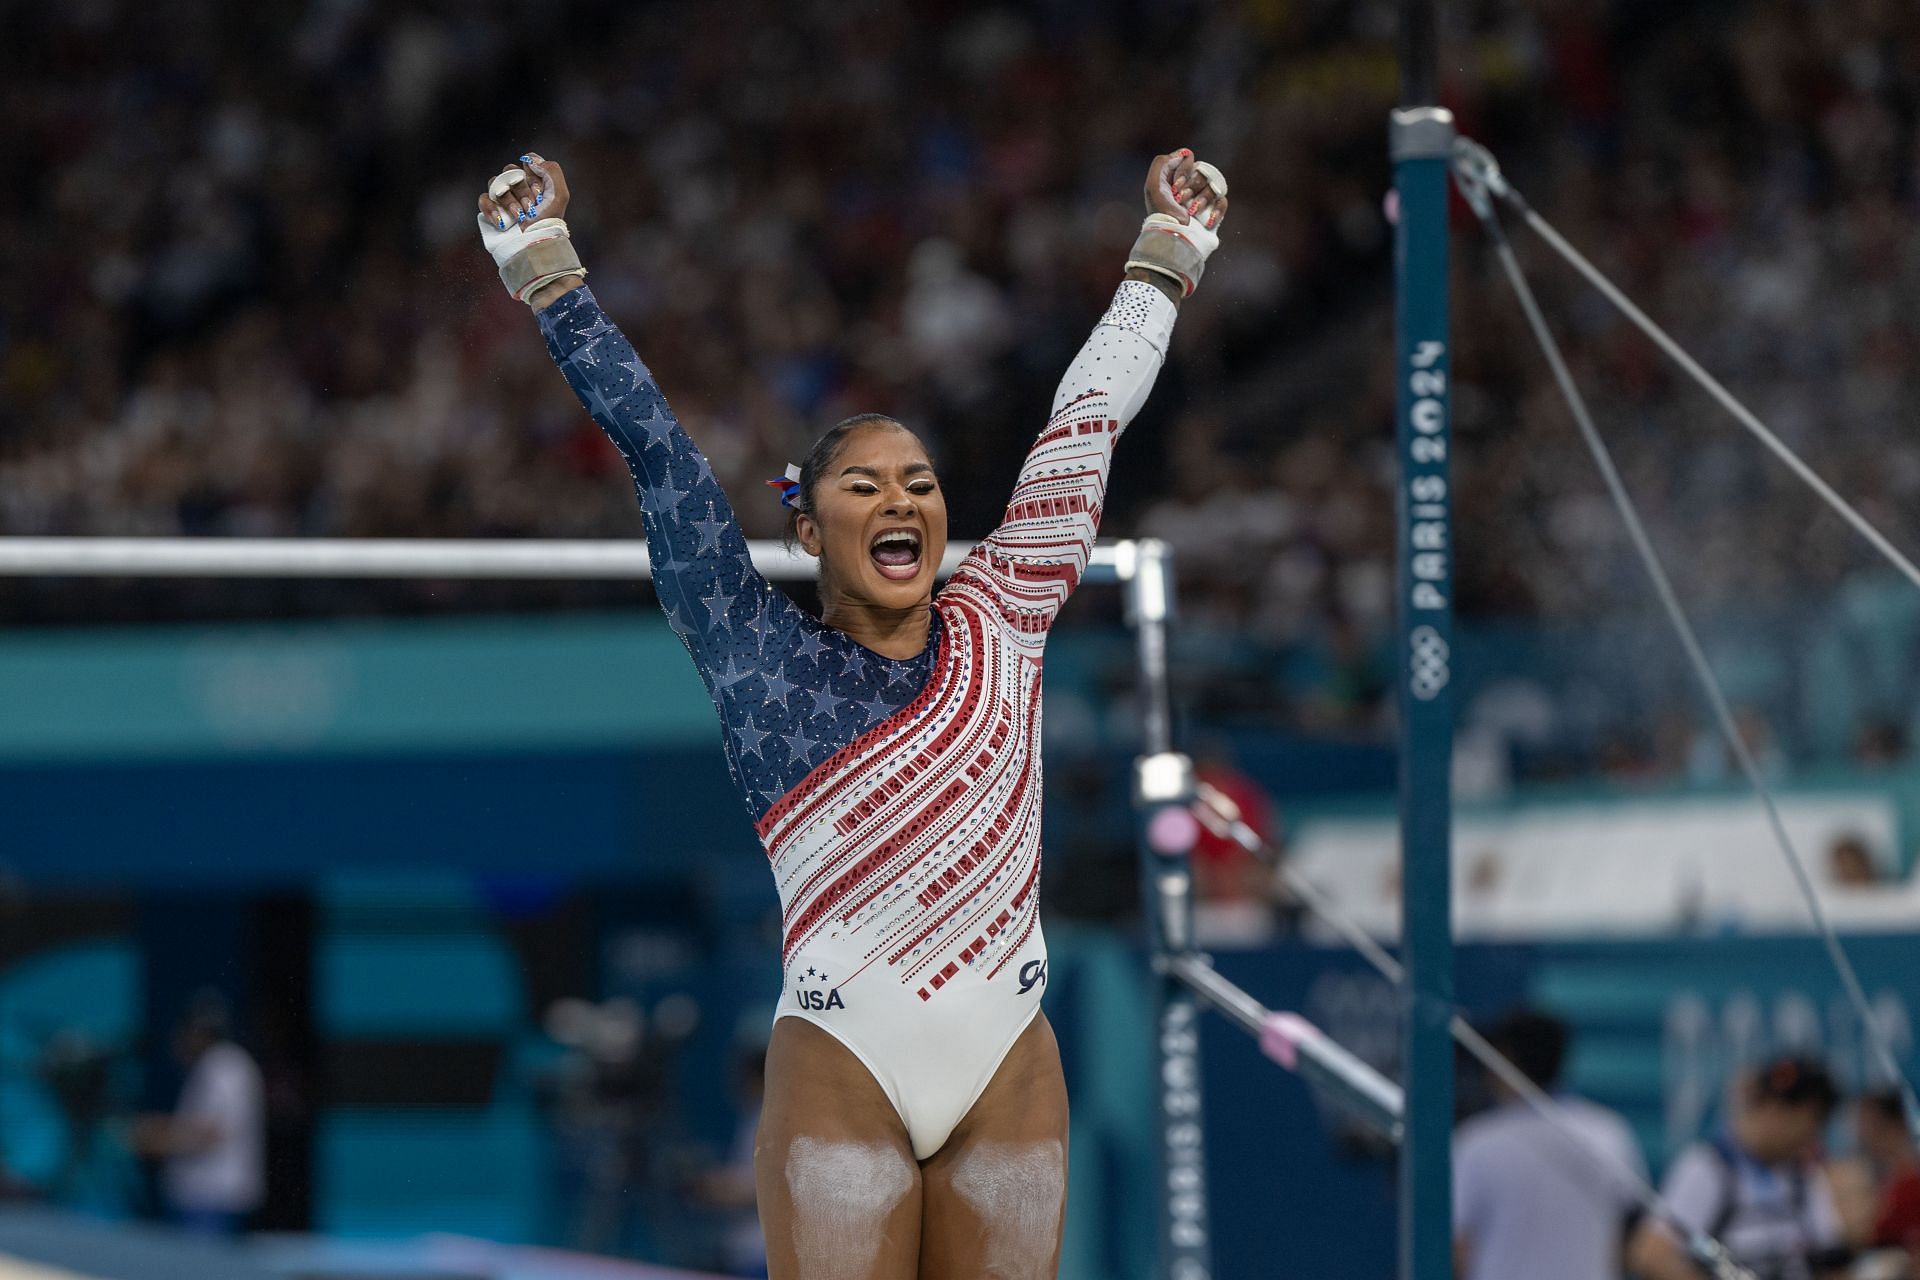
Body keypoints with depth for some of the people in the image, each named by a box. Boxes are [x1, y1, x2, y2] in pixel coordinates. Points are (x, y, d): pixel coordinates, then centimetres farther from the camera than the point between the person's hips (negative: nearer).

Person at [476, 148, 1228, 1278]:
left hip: (1012, 1069, 3)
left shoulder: (1000, 625, 11)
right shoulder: (762, 656, 4)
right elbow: (658, 454, 5)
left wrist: (1165, 262, 27)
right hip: (840, 1072, -3)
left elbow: (1086, 425, 19)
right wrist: (550, 278, 5)